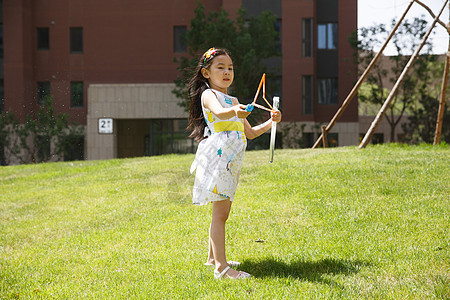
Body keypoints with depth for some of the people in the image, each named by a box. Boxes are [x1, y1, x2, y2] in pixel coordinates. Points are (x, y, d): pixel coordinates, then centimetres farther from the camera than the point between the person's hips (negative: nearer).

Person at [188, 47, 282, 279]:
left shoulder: (233, 101, 24)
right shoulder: (209, 95, -3)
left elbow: (250, 132, 28)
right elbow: (219, 112, -27)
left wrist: (270, 122, 13)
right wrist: (234, 111, -48)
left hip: (230, 161, 9)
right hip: (217, 154, -9)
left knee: (221, 212, 15)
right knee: (220, 212, -14)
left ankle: (213, 257, 27)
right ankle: (221, 267, -17)